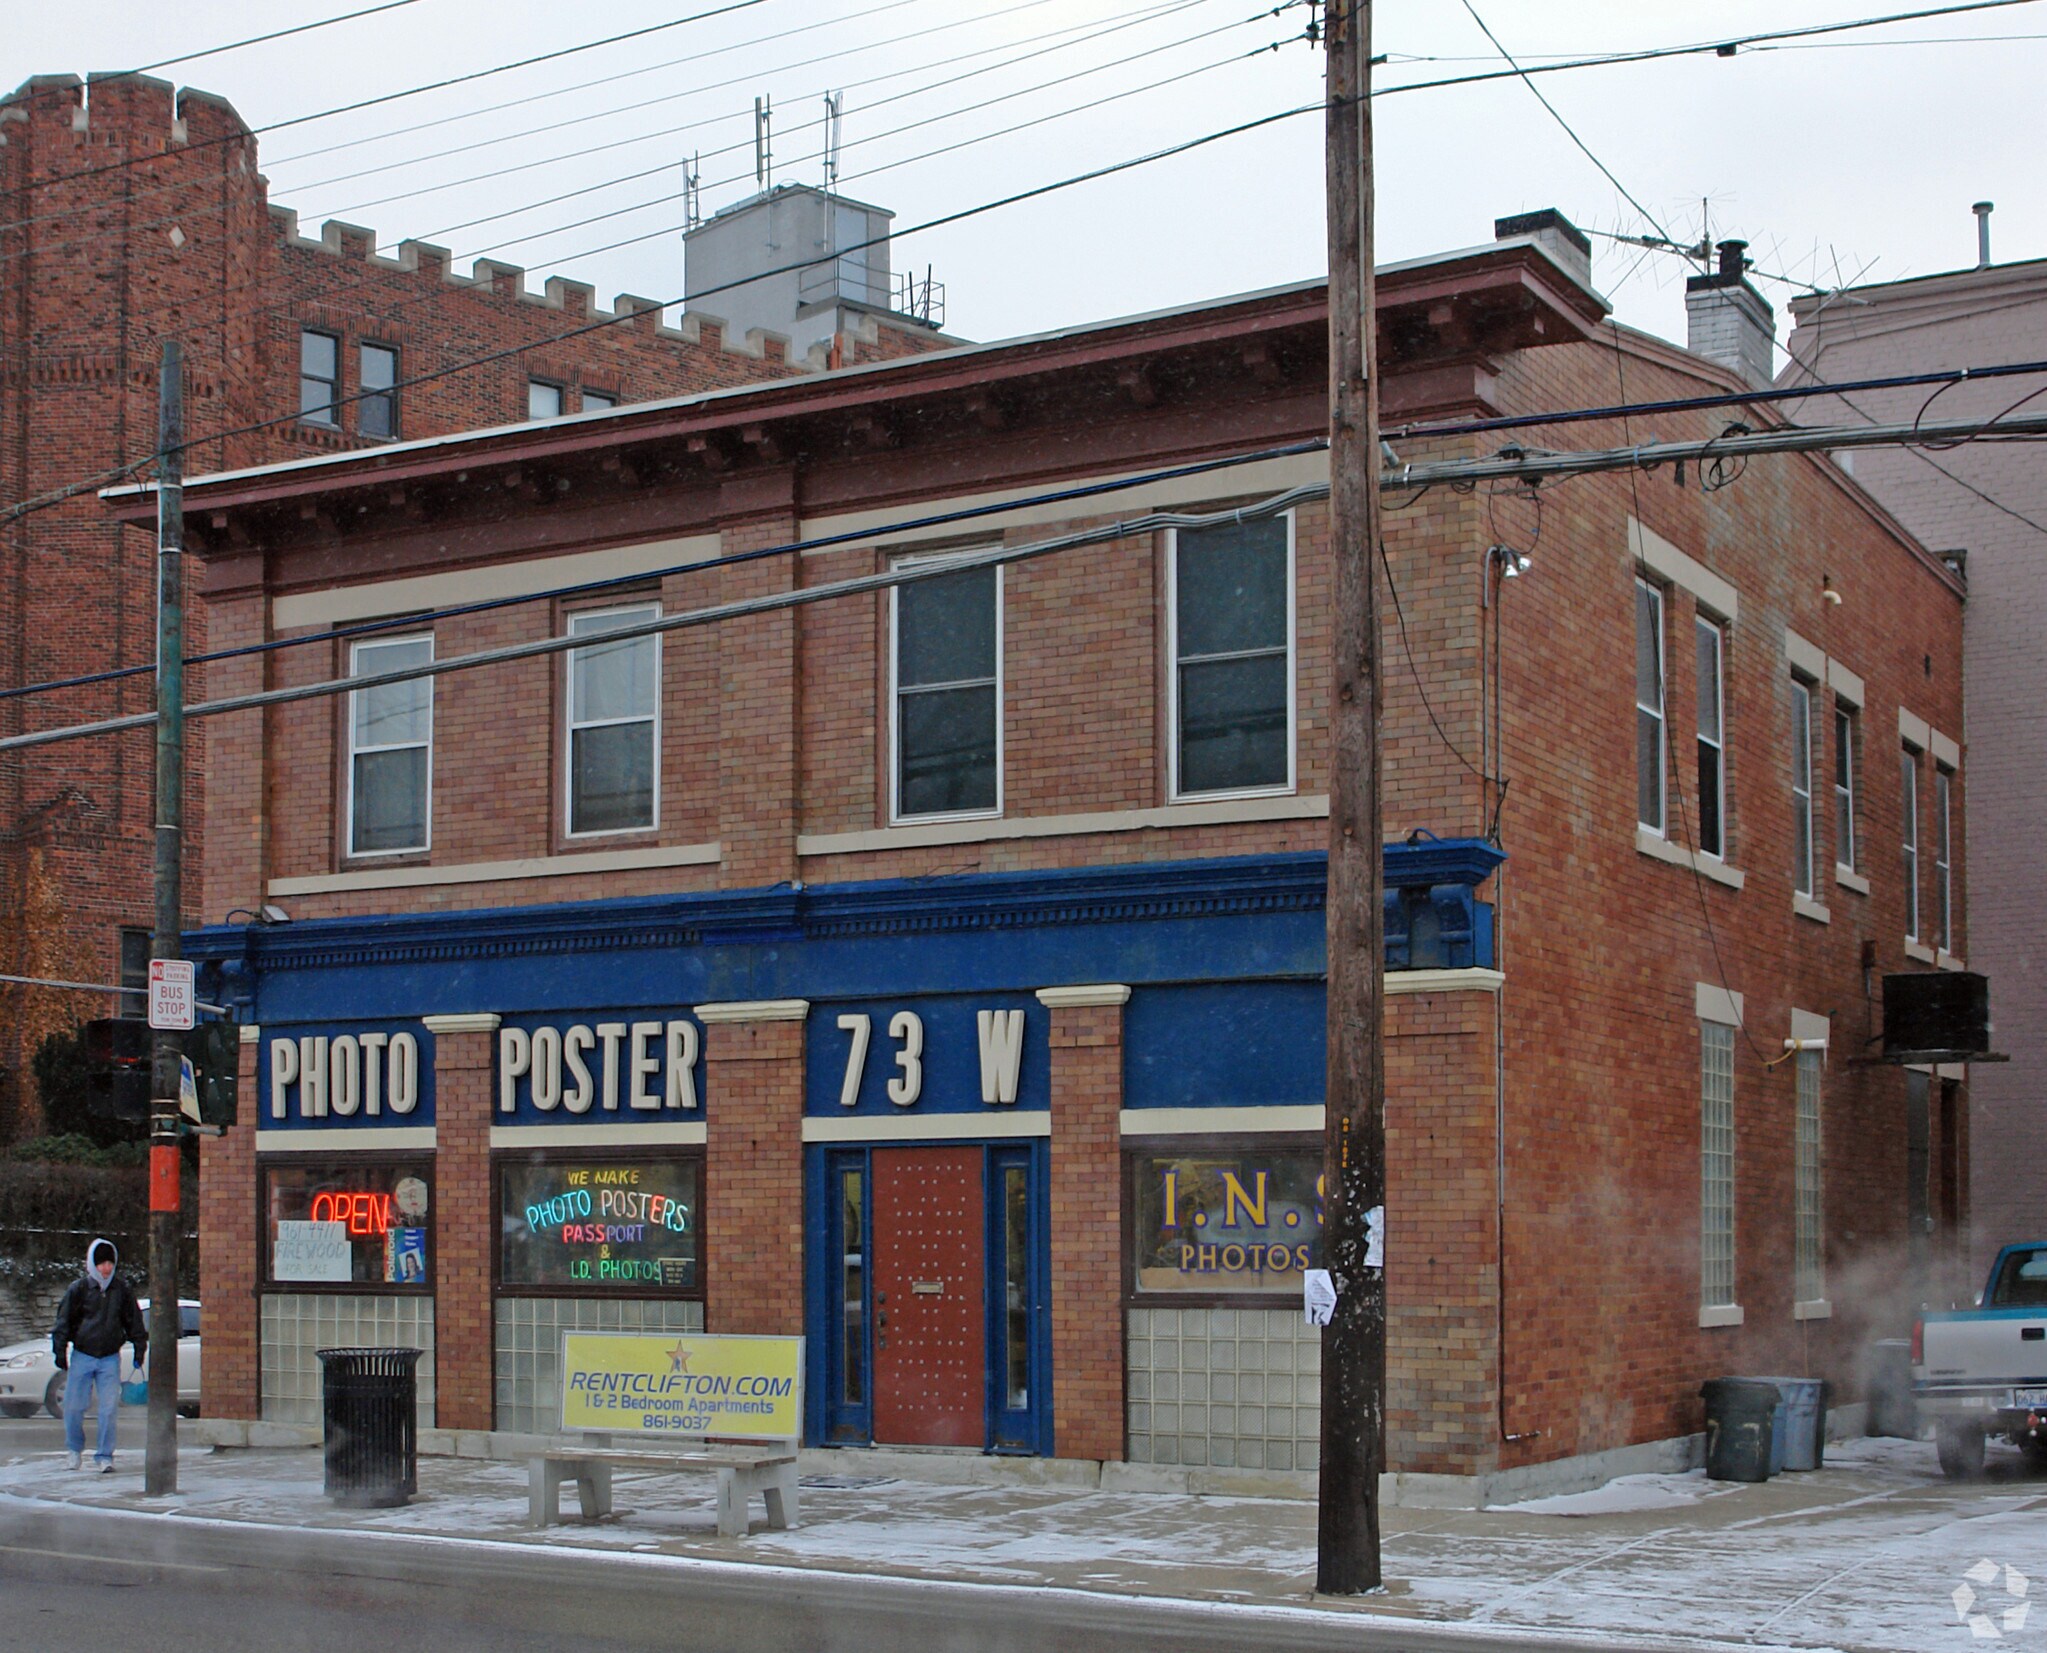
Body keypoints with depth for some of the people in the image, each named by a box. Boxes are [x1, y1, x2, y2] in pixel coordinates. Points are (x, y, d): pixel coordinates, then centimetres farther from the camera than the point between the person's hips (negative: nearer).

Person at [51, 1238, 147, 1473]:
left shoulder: (122, 1290, 4)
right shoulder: (78, 1289, -2)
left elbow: (134, 1321, 12)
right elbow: (63, 1320, 1)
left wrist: (139, 1348, 10)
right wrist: (60, 1351, -3)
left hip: (110, 1358, 1)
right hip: (82, 1356, -1)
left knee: (109, 1409, -5)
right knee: (74, 1407, 1)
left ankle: (104, 1456, 3)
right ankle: (75, 1450, 24)